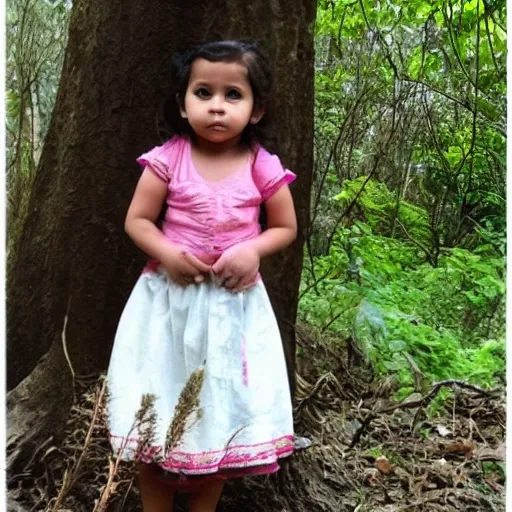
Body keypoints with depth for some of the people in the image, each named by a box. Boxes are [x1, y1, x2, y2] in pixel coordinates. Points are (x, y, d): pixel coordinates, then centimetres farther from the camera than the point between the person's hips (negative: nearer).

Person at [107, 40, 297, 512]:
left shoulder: (263, 167, -7)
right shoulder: (167, 159, -8)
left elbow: (286, 228, 3)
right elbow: (137, 220, -3)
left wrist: (253, 250, -15)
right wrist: (166, 252, -20)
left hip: (235, 301, 1)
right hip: (170, 296, 0)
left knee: (223, 409, 11)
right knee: (158, 409, 8)